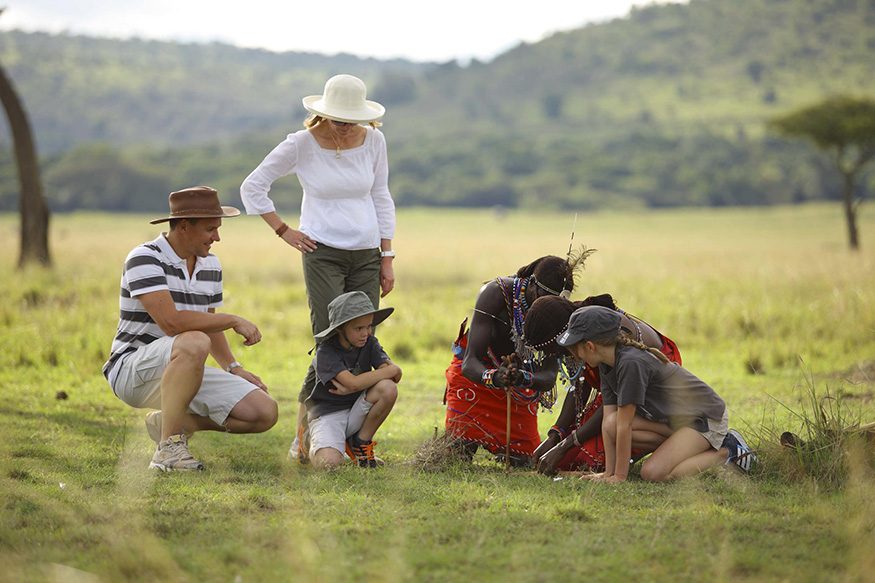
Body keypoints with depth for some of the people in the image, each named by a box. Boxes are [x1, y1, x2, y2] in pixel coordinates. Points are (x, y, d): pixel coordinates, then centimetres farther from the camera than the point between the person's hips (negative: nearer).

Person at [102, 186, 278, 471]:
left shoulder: (210, 265, 9)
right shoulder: (145, 259, -16)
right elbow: (171, 322, -28)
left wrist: (234, 368, 8)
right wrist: (234, 321, -20)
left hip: (184, 373, 8)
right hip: (131, 370, -8)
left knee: (264, 413, -8)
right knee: (194, 343, -39)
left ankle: (169, 422, 9)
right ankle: (169, 447, -28)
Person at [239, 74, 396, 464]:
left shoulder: (373, 141, 5)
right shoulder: (301, 144, -6)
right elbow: (252, 187, 3)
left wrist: (387, 256, 11)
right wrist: (284, 232, -1)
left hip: (367, 255, 4)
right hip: (323, 253, -4)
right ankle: (302, 439, -5)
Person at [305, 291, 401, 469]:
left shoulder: (369, 344, -1)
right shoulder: (326, 352, -16)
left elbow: (395, 375, -15)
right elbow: (353, 383, -30)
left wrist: (351, 388, -24)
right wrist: (391, 370, -22)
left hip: (356, 412, 4)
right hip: (327, 414, -4)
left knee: (388, 388, -25)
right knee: (327, 463, -32)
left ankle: (361, 442, -3)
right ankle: (317, 446, 9)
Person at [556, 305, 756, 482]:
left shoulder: (631, 363, -28)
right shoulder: (607, 364, 0)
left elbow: (625, 425, -25)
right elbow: (609, 420, -1)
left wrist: (619, 476, -19)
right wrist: (609, 473, -5)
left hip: (708, 416, -9)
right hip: (675, 417, 9)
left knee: (653, 473, -23)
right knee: (611, 425, -10)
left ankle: (726, 451, -3)